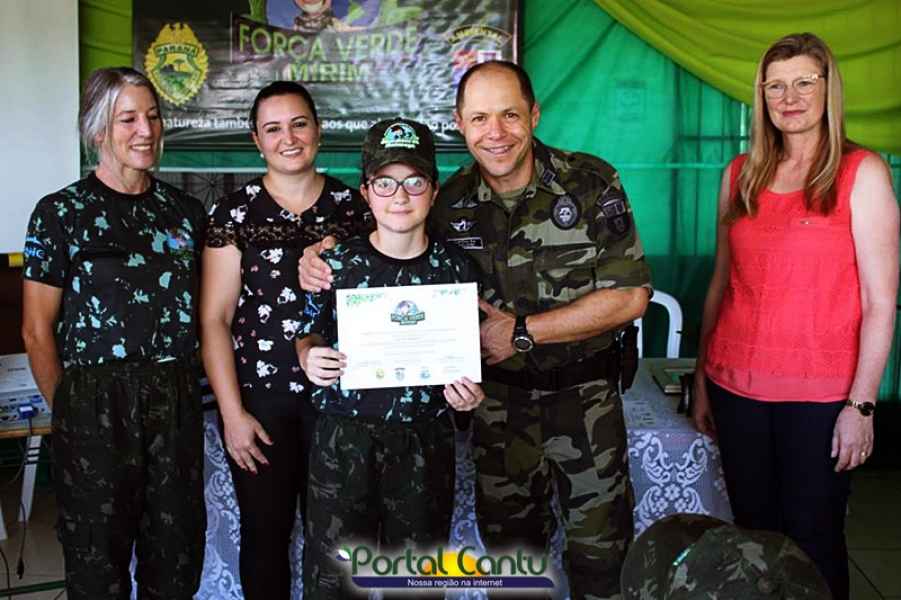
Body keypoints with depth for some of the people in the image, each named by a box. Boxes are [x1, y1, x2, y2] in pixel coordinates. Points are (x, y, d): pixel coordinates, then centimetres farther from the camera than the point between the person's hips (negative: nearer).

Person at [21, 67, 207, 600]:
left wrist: (177, 382, 7)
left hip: (178, 400, 4)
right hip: (96, 402, -3)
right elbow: (37, 331, -2)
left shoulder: (186, 211, 8)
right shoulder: (61, 212, -3)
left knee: (178, 555, 12)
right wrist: (67, 411, -1)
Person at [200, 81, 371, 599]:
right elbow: (215, 319, -3)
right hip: (260, 398, -1)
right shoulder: (234, 212, -1)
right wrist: (232, 412, -8)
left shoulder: (354, 206, 5)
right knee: (266, 532, 9)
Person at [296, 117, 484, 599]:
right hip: (342, 437, 0)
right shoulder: (336, 262, -2)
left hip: (424, 443, 1)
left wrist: (467, 393, -10)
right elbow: (309, 333, 8)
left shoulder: (454, 268, 0)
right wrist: (309, 358, -13)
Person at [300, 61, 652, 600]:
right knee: (508, 545, 17)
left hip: (585, 392, -2)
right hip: (499, 397, 2)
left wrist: (522, 332, -18)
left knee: (601, 552, 10)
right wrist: (323, 262, -15)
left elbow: (630, 297, -14)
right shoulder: (451, 202, -5)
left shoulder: (592, 184, -12)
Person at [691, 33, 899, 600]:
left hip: (819, 395, -3)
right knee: (754, 530, 13)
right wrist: (702, 379, 11)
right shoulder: (741, 174, 7)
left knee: (813, 538, 6)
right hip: (736, 387, 4)